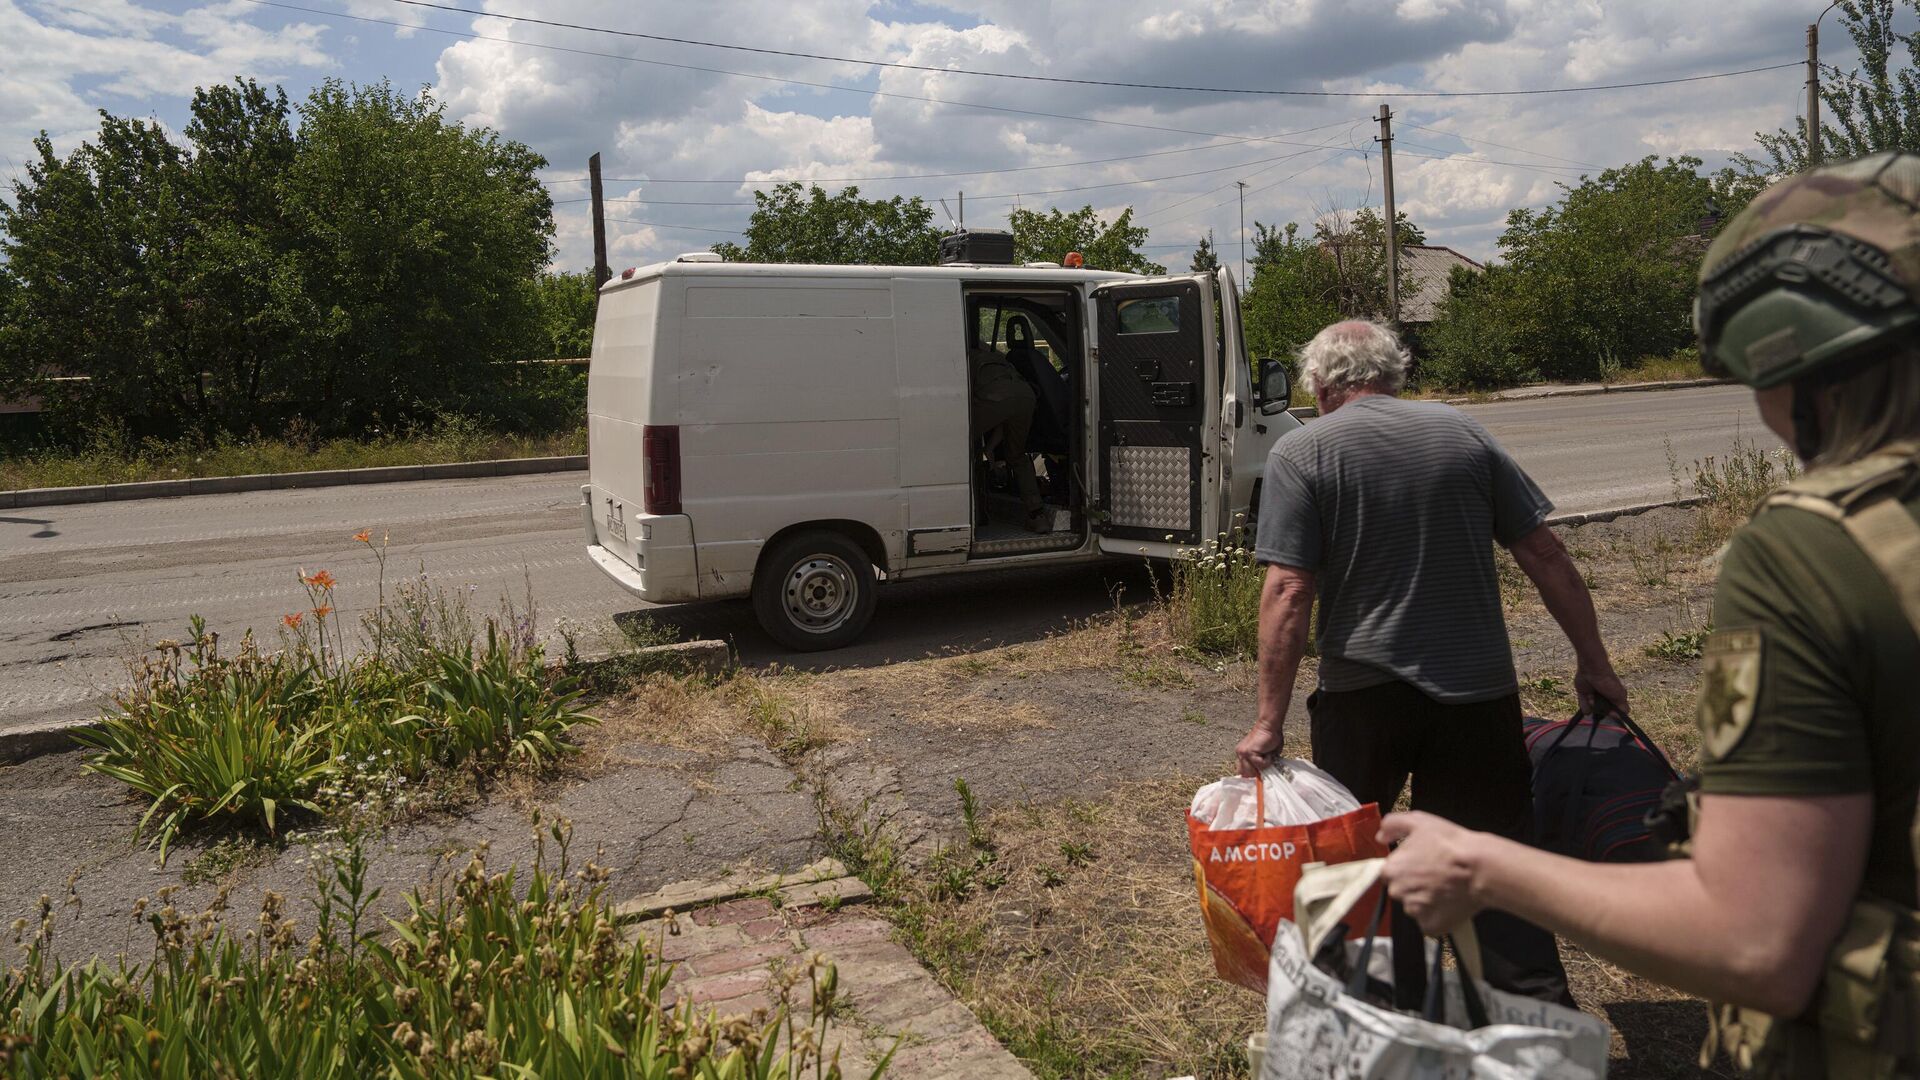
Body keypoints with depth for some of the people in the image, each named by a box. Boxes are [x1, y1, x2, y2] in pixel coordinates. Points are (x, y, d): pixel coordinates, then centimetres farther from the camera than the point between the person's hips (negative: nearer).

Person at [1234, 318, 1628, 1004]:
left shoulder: (1301, 453, -5)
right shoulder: (1461, 432, 6)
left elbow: (1289, 592, -13)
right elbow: (1544, 555, 5)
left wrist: (1270, 721, -11)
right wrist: (1593, 662, 14)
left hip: (1362, 692, -2)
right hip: (1478, 690, 2)